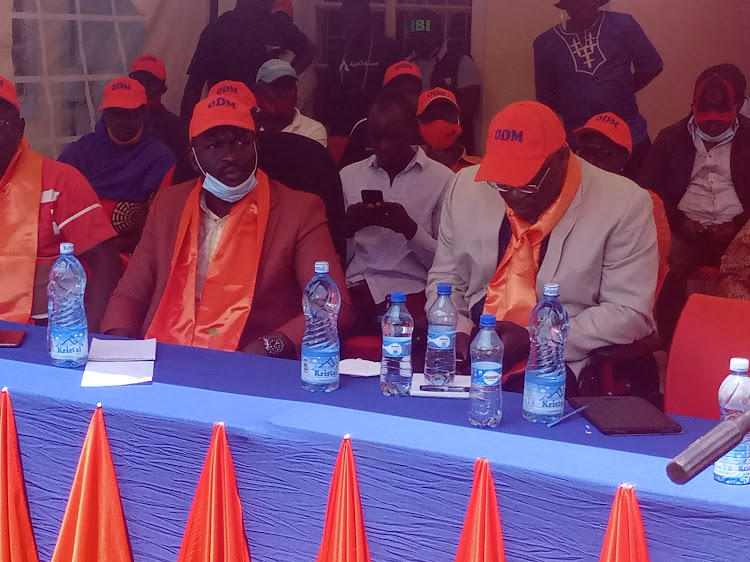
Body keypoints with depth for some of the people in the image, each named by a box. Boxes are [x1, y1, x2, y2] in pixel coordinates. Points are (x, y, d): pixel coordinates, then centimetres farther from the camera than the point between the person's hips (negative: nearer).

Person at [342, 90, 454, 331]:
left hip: (410, 293, -2)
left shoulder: (442, 179, 5)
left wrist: (411, 229, -13)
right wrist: (348, 227, -7)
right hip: (354, 291, 2)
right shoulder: (348, 176, 15)